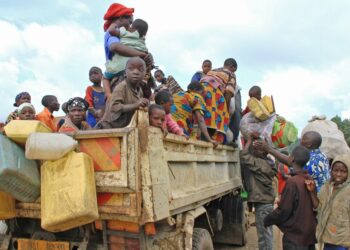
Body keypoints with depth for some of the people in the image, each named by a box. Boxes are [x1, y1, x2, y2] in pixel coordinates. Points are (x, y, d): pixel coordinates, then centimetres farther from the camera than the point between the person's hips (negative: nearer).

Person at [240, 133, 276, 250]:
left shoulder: (261, 164, -20)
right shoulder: (265, 163, 8)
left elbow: (244, 156, -30)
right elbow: (250, 155, 17)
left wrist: (249, 140, -18)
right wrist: (251, 141, 5)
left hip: (262, 204, -10)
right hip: (265, 202, 10)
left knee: (264, 235, -2)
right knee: (265, 234, 18)